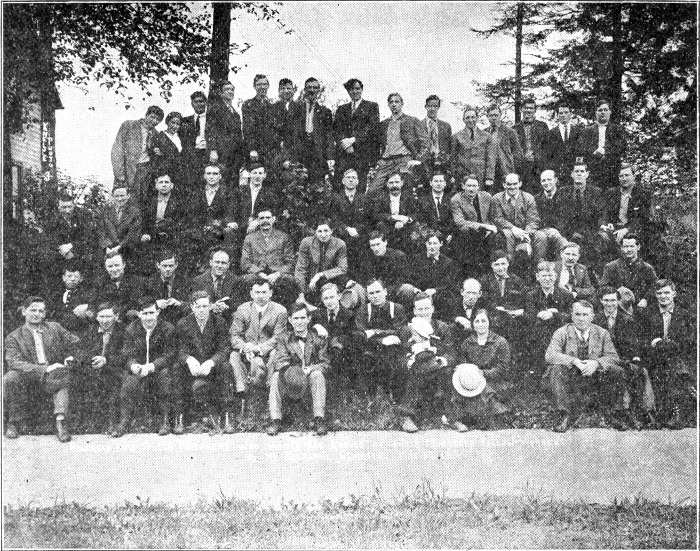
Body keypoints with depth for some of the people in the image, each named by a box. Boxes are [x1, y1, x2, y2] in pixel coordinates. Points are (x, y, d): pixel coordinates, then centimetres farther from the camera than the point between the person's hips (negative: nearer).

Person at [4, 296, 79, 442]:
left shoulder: (55, 328, 11)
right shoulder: (13, 337, 2)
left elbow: (75, 343, 19)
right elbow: (13, 362, -14)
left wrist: (71, 357, -3)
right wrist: (44, 369, -26)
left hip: (53, 378, 1)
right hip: (27, 378, -1)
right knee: (9, 379, -31)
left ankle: (60, 421, -34)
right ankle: (16, 420, -14)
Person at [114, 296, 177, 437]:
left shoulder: (167, 329, -5)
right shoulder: (131, 329, 3)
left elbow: (170, 355, -11)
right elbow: (127, 354, 0)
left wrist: (151, 366, -27)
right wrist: (133, 365, -25)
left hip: (159, 368, -1)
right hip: (138, 368, 2)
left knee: (165, 374, -34)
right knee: (129, 382, -30)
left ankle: (165, 422, -22)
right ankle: (123, 424, -15)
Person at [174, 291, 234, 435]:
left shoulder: (219, 322, -3)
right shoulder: (183, 324, 0)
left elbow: (224, 349, -9)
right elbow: (181, 350, -6)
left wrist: (210, 362, -30)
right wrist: (189, 360, -31)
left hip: (213, 365, -1)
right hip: (193, 368, 1)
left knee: (225, 366, -33)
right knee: (176, 368, -29)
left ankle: (228, 419, -27)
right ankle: (179, 418, -20)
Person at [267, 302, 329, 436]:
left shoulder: (318, 339, 8)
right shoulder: (284, 340, 9)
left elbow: (325, 364, -1)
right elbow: (281, 362, -7)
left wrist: (310, 369, -23)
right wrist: (289, 371, -30)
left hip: (310, 382, -1)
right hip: (291, 385, 1)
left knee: (318, 374, -31)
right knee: (276, 375, -26)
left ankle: (319, 419, -29)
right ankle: (275, 420, -22)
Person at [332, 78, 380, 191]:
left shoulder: (371, 106, 12)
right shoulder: (342, 109, 23)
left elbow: (373, 126, -1)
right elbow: (336, 129, 13)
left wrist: (354, 139, -10)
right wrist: (344, 143, -7)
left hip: (363, 153, -3)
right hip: (344, 152, 3)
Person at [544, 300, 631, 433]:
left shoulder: (602, 333, 4)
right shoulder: (562, 333, -3)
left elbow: (613, 357, -3)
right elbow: (550, 355, -18)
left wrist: (596, 363, -25)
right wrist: (574, 361, -31)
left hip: (594, 379, 2)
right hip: (571, 380, -1)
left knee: (617, 372, -22)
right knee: (556, 369, -31)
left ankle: (617, 415, -5)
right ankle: (564, 415, -21)